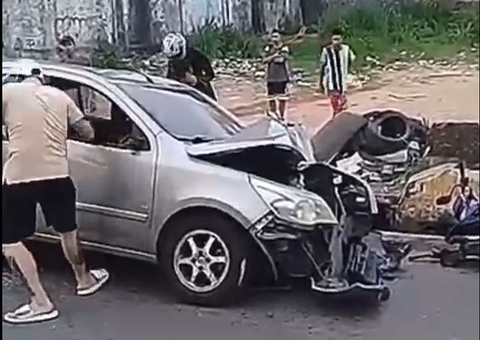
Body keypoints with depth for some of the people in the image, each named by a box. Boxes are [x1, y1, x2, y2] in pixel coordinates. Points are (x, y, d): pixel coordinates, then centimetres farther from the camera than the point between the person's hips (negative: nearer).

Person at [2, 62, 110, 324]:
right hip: (57, 174, 4)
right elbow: (87, 131, 14)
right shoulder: (59, 95, 13)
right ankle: (84, 280, 43)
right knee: (67, 230, 25)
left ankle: (40, 303, 5)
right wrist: (83, 130, 36)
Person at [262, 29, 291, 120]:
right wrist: (275, 55, -16)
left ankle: (282, 117, 13)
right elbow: (264, 60, -7)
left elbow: (281, 59, -19)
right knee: (271, 99, 7)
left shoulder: (284, 48, -5)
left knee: (282, 99, 1)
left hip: (282, 78, -3)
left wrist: (270, 58, -6)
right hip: (271, 78, 3)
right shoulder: (268, 48, 7)